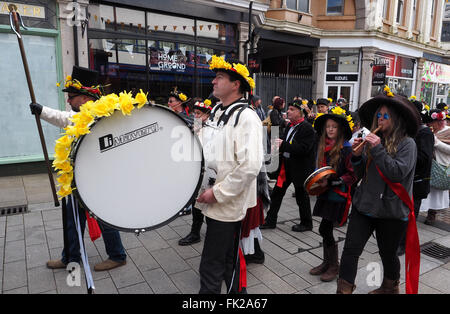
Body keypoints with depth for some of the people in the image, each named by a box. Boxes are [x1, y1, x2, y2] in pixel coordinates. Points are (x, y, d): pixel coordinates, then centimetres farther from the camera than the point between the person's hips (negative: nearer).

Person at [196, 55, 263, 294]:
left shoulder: (246, 117, -17)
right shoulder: (216, 112, 10)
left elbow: (250, 166, -25)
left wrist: (217, 193, -20)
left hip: (228, 205, -8)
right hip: (214, 201, 9)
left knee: (211, 267, -1)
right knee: (228, 257, 24)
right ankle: (235, 289, 44)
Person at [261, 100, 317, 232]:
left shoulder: (307, 128, -16)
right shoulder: (290, 126, 8)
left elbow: (303, 149, -24)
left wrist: (283, 145, -25)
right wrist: (279, 145, -6)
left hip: (300, 168, -7)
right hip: (286, 165, 8)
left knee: (301, 196, 8)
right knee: (277, 193, 10)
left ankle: (306, 223, 28)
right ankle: (270, 221, 21)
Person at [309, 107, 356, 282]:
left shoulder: (346, 149, -12)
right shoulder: (323, 147, 8)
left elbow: (352, 175, -13)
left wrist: (331, 182, -19)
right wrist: (317, 181, 6)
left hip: (338, 195, -6)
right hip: (325, 194, 6)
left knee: (324, 229, -5)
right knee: (326, 230, 13)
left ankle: (334, 266, 14)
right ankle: (327, 262, 29)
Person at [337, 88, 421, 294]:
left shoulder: (407, 144, -7)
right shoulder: (373, 140, 5)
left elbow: (397, 173, -22)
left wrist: (378, 149, -21)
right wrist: (357, 156, -8)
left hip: (391, 211, -3)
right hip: (364, 206, 4)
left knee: (388, 254, 16)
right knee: (350, 249, -3)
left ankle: (390, 288, 43)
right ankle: (344, 289, 9)